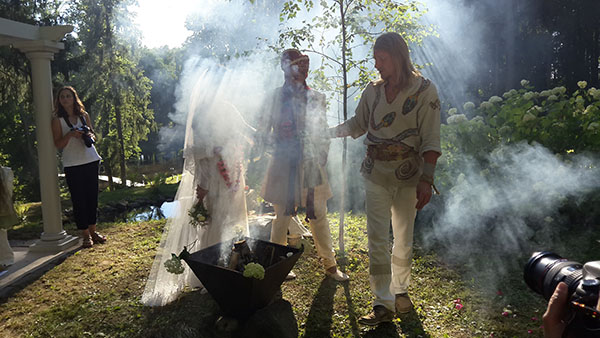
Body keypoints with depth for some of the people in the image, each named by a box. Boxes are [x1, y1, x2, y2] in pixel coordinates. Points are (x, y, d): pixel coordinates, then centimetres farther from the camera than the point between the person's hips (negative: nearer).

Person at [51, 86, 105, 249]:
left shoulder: (84, 115, 10)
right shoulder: (58, 119, 0)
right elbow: (58, 144, -3)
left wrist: (91, 136, -4)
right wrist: (70, 134, -19)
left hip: (91, 160, 4)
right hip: (72, 165, -3)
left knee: (92, 197, 8)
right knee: (79, 199, -1)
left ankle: (93, 230, 20)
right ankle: (86, 235, 6)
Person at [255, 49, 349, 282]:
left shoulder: (316, 98, 8)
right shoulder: (275, 98, 0)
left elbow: (324, 134, 13)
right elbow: (262, 134, 2)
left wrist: (321, 158, 3)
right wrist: (278, 141, -16)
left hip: (312, 166, 2)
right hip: (285, 164, -2)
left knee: (319, 216, 7)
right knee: (282, 217, 6)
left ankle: (330, 265, 21)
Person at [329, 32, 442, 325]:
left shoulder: (424, 90, -7)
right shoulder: (373, 90, 4)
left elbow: (431, 140, -10)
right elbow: (357, 125, 17)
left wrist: (426, 179, -16)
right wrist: (328, 131, 7)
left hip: (408, 178, -2)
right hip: (376, 175, 3)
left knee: (403, 239, 10)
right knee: (377, 239, -2)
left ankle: (400, 289, 33)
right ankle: (384, 303, 7)